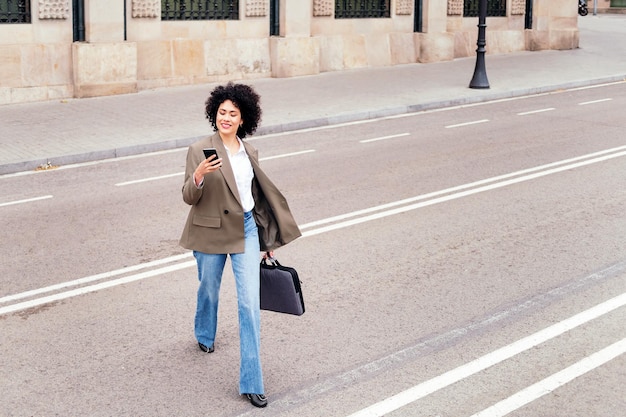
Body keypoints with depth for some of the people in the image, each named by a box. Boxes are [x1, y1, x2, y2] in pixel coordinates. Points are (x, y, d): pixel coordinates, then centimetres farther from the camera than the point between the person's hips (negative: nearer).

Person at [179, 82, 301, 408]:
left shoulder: (249, 152, 3)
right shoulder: (200, 150, -11)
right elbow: (189, 197, -14)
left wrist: (267, 239, 17)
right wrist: (198, 176, -35)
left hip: (246, 231, 2)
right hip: (211, 233, -2)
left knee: (250, 303, -6)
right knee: (209, 290, 20)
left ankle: (251, 382, -2)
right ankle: (205, 336, 55)